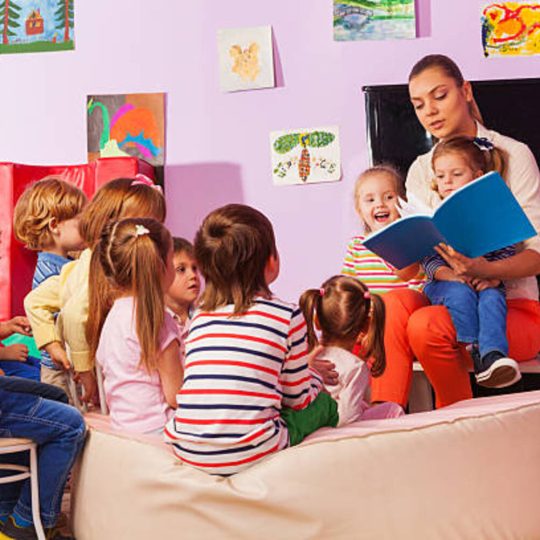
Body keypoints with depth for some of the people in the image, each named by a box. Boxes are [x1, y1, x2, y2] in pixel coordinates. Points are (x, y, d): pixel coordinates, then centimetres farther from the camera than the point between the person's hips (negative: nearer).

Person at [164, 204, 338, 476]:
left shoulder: (200, 316, 9)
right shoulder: (287, 316, -3)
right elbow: (298, 398, 6)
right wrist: (315, 379, 30)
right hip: (248, 454, -5)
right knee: (325, 403, 22)